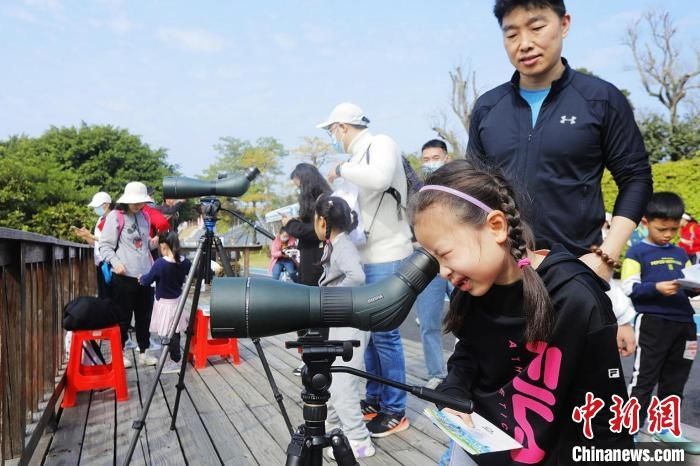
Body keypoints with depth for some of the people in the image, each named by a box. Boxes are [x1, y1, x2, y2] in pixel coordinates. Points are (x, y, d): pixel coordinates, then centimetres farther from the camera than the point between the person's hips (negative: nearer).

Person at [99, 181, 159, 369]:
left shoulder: (144, 217, 13)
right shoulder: (115, 216, -5)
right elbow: (104, 245, -7)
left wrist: (152, 244, 1)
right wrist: (116, 262, -21)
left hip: (145, 275, 5)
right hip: (124, 276, -5)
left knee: (144, 316, 10)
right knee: (123, 317, 4)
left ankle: (143, 352, 20)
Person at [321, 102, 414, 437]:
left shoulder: (381, 144, -7)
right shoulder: (359, 156, 15)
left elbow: (379, 178, -29)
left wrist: (341, 169, -15)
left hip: (386, 258, -9)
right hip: (366, 257, 9)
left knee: (384, 334, -4)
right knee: (369, 331, 14)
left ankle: (395, 412, 9)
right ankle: (375, 399, 27)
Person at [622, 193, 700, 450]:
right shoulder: (637, 252, -4)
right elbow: (630, 288, -12)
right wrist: (657, 288, -26)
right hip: (652, 323, -6)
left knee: (675, 381, 15)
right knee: (644, 379, -1)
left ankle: (666, 427, 29)